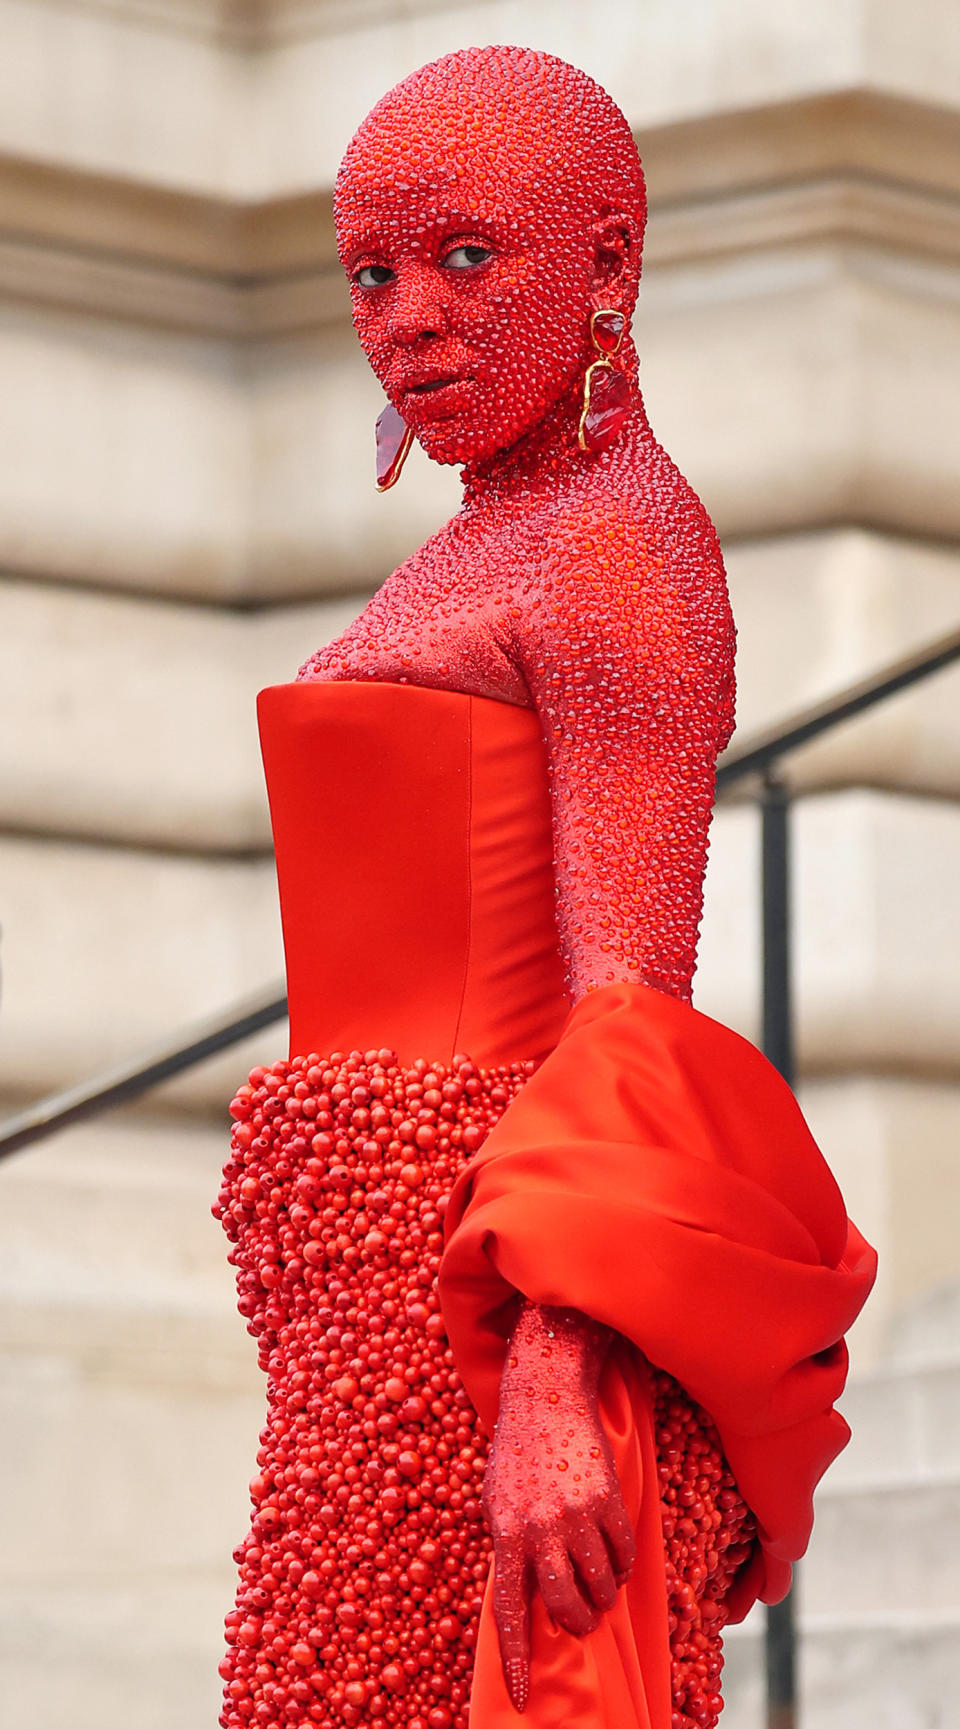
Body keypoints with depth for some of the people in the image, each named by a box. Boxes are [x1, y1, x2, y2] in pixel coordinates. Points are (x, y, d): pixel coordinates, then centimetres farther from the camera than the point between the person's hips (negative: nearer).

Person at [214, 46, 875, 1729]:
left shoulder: (619, 538, -8)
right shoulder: (494, 553, 20)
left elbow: (632, 1002, -17)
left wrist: (556, 1385, -26)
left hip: (481, 1289, -9)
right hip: (383, 1295, 9)